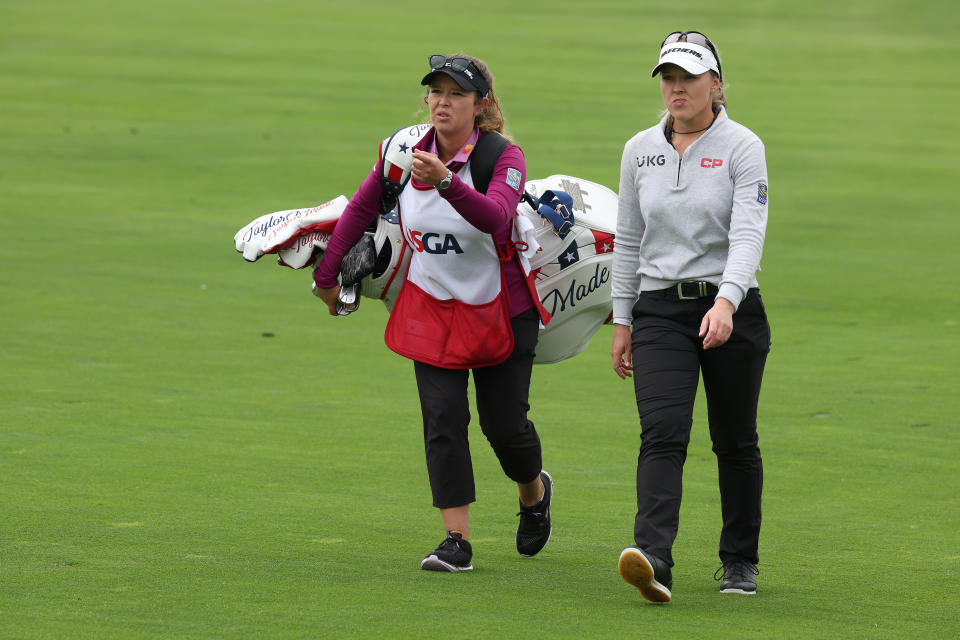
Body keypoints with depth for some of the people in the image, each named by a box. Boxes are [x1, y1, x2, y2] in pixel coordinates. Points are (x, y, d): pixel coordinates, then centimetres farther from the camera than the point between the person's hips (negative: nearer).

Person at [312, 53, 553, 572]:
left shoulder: (504, 159, -18)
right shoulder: (404, 155, -6)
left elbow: (494, 217, -39)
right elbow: (361, 210, 10)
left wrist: (447, 182, -55)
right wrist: (326, 276, 14)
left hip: (499, 309, -3)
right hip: (431, 309, 3)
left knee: (503, 423, 3)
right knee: (443, 418, -9)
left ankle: (534, 491, 36)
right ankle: (456, 539, -8)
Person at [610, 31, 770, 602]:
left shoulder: (742, 147, -6)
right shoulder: (640, 150, 8)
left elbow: (748, 235, -18)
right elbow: (628, 240, 14)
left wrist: (725, 303, -33)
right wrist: (622, 320, 11)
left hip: (731, 309, -2)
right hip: (660, 312, 2)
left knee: (736, 442, 8)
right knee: (662, 433, -16)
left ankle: (740, 563, 25)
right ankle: (654, 560, -31)